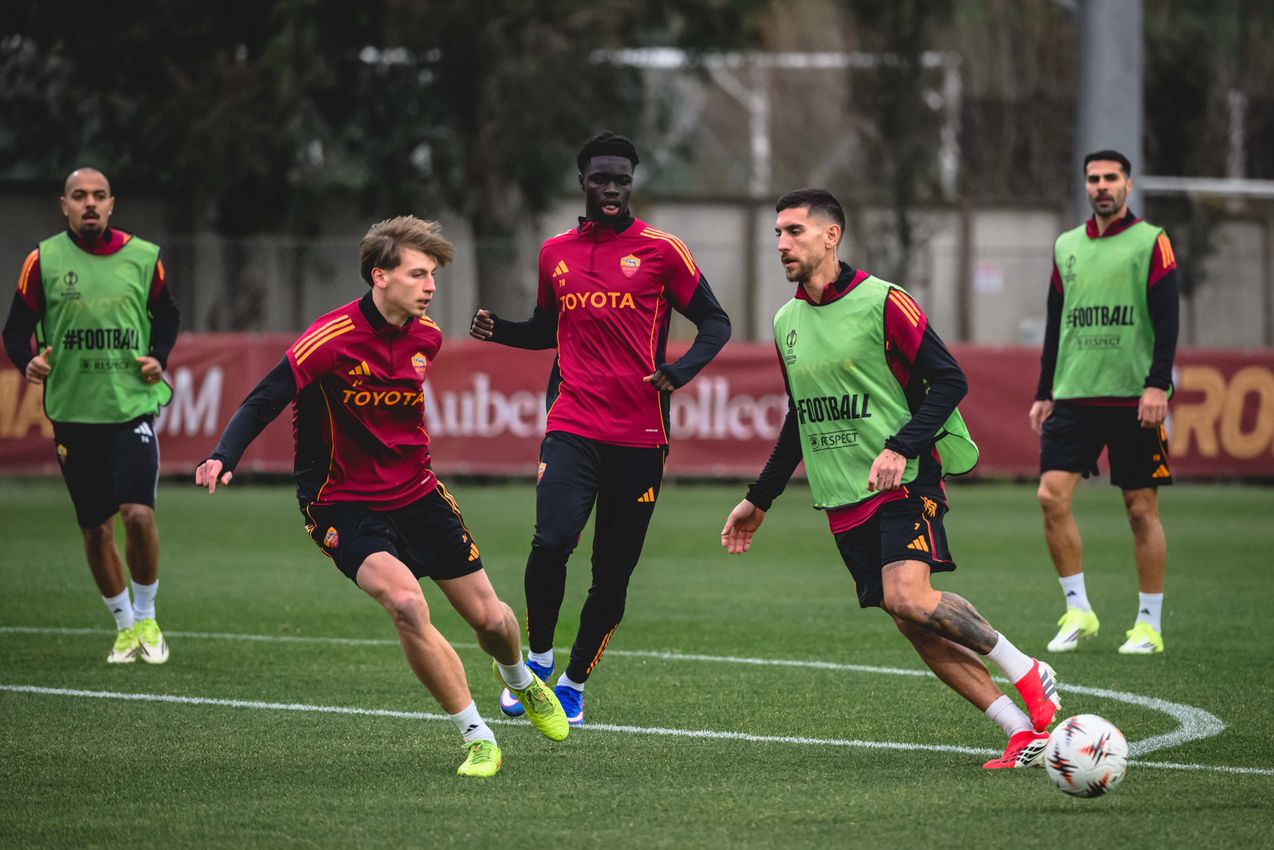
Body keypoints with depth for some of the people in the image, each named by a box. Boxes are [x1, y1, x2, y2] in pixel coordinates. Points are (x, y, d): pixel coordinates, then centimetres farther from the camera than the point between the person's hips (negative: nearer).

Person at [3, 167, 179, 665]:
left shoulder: (142, 257, 3)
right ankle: (125, 626, 24)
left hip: (133, 405, -1)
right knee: (95, 528, 6)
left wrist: (158, 358, 0)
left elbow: (167, 316, 17)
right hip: (72, 413, 1)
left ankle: (146, 618, 4)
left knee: (138, 513, -17)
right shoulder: (43, 261, 0)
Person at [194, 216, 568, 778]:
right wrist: (224, 457, -36)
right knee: (405, 601, -30)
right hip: (343, 505, -6)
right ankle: (477, 738, -17)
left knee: (490, 619, 7)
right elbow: (264, 402, -20)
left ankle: (520, 680, 46)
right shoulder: (332, 340, -21)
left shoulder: (425, 336, -1)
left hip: (416, 493, 6)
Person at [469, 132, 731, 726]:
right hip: (572, 427, 1)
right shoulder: (554, 253, 12)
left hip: (640, 437, -1)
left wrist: (678, 372, -13)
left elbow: (715, 323, 4)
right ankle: (538, 659, 1)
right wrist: (498, 330, 7)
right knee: (552, 540, -21)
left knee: (614, 572, 3)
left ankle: (574, 682, 21)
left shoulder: (662, 250, 2)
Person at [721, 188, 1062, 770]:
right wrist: (759, 500, 24)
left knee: (909, 599, -25)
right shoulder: (786, 322, 13)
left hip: (902, 482, -6)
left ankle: (1024, 672, -5)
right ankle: (1024, 732, 0)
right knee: (917, 629, -3)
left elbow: (949, 379, -9)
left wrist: (901, 447, -22)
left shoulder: (882, 302, -8)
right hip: (843, 502, 6)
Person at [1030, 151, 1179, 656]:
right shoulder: (1066, 247, 14)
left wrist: (1158, 385, -16)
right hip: (1074, 396, 4)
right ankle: (1078, 612, 1)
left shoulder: (1151, 242, 0)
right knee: (1052, 495, -9)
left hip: (1135, 399, -4)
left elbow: (1167, 321, -6)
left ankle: (1149, 624, 8)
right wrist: (1044, 394, 13)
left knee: (1141, 508, 0)